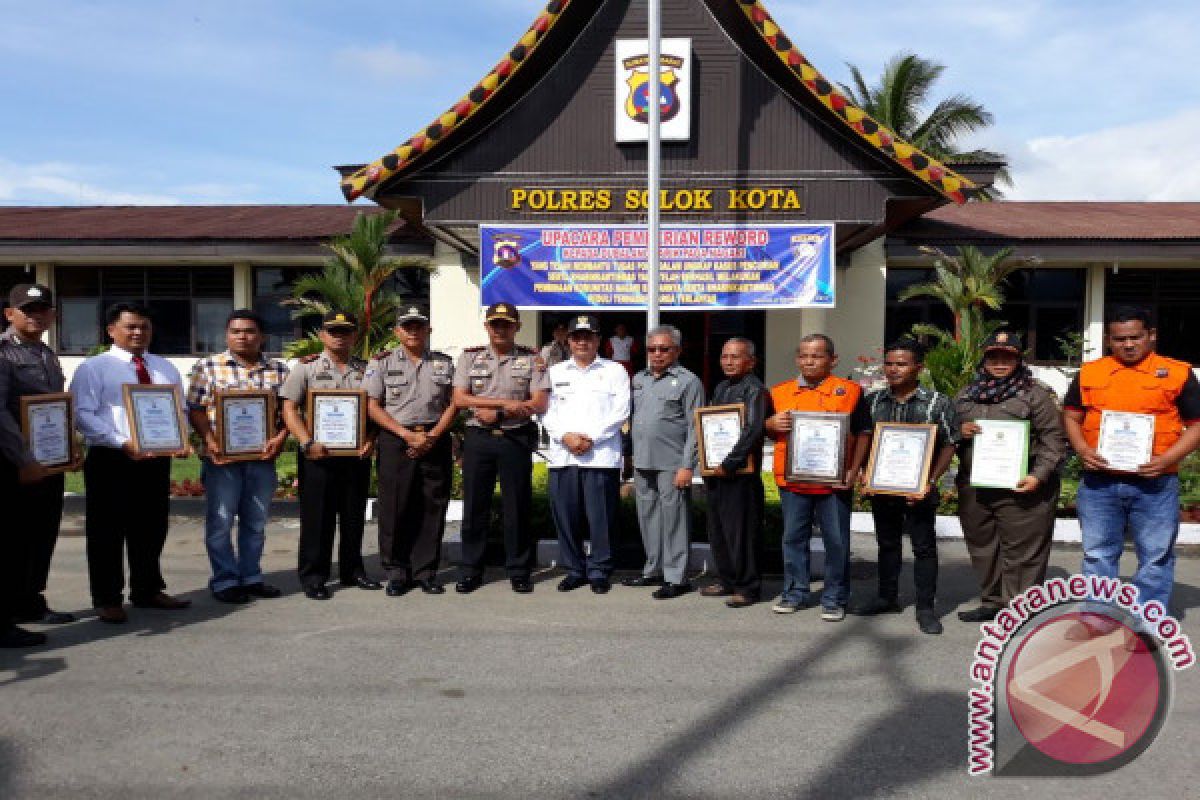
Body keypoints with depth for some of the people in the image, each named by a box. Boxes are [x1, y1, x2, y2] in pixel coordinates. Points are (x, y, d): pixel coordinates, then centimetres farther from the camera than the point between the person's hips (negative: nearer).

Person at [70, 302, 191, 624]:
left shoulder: (165, 368, 15)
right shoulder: (93, 368, -3)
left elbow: (180, 410, 14)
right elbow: (83, 414, -12)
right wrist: (123, 443, -24)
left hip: (157, 458, 5)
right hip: (110, 459, -5)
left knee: (151, 527, 13)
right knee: (108, 530, 3)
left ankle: (148, 591, 26)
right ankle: (107, 598, 14)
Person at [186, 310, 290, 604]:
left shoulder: (278, 369, 9)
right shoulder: (207, 367, 2)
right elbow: (196, 409, -1)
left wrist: (280, 437, -6)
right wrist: (210, 441, -13)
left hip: (262, 456, 3)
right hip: (222, 457, -3)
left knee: (256, 522, 11)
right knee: (220, 521, 3)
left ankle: (251, 577, 24)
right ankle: (224, 580, 14)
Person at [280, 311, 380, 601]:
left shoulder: (365, 370, 11)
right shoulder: (307, 367, 2)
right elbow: (290, 409, -3)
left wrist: (370, 440, -5)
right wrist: (308, 443, -15)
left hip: (357, 454, 3)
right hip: (318, 454, -3)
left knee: (354, 515, 10)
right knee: (317, 516, 1)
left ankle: (353, 570, 23)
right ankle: (313, 577, 10)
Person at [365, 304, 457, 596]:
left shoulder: (444, 363, 11)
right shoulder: (382, 363, 6)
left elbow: (453, 404, 7)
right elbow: (373, 406, 0)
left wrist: (432, 436, -7)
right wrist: (407, 434, -10)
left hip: (435, 439, 2)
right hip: (395, 441, -1)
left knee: (432, 507, 3)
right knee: (395, 507, -1)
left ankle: (426, 571, 12)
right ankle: (396, 572, 10)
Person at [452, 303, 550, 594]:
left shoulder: (532, 359, 3)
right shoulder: (470, 357, 7)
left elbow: (540, 405, -6)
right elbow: (459, 399, -5)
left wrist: (495, 412, -12)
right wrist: (507, 402, -15)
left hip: (516, 439, -1)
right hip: (478, 438, 1)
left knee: (518, 506, 4)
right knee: (474, 505, 6)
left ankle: (519, 571, 15)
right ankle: (470, 570, 17)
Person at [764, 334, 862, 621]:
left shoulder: (849, 391, 0)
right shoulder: (780, 392, 11)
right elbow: (765, 431, 19)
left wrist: (854, 470, -10)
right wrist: (772, 424, -4)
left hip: (833, 481, -3)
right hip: (792, 479, 3)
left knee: (836, 541, 4)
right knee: (793, 538, 11)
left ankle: (834, 599, 16)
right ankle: (795, 593, 24)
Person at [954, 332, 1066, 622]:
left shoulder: (1035, 393, -2)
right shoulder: (966, 395, 14)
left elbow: (1053, 438, -6)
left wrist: (1039, 476, -16)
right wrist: (960, 431, -2)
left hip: (1020, 488, -5)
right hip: (973, 487, 6)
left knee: (1021, 551, -2)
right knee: (982, 547, 14)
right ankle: (991, 601, 29)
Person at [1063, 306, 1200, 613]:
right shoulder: (1089, 373, 8)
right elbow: (1071, 417, 13)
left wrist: (1168, 459, -12)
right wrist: (1082, 449, -6)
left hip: (1155, 486, -1)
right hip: (1098, 483, 2)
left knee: (1156, 558, 7)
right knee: (1097, 556, 10)